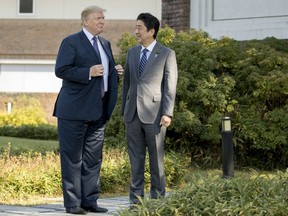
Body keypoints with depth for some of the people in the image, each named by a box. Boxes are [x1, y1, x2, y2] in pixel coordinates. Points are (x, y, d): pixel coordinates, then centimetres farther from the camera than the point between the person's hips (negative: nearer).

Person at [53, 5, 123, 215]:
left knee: (93, 158, 9)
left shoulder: (105, 44, 17)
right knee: (72, 158, -2)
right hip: (75, 110, -7)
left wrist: (115, 72, 5)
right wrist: (88, 72, -24)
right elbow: (61, 70, -16)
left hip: (98, 110, 7)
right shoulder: (71, 42, -7)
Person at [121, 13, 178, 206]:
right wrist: (124, 109, 14)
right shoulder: (132, 52, 13)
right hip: (133, 113, 5)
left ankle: (157, 197, 9)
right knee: (136, 157, 6)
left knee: (156, 157, 2)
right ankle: (136, 198, 10)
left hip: (154, 114, -4)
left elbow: (170, 86, -6)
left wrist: (167, 113, -13)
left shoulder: (167, 54, -2)